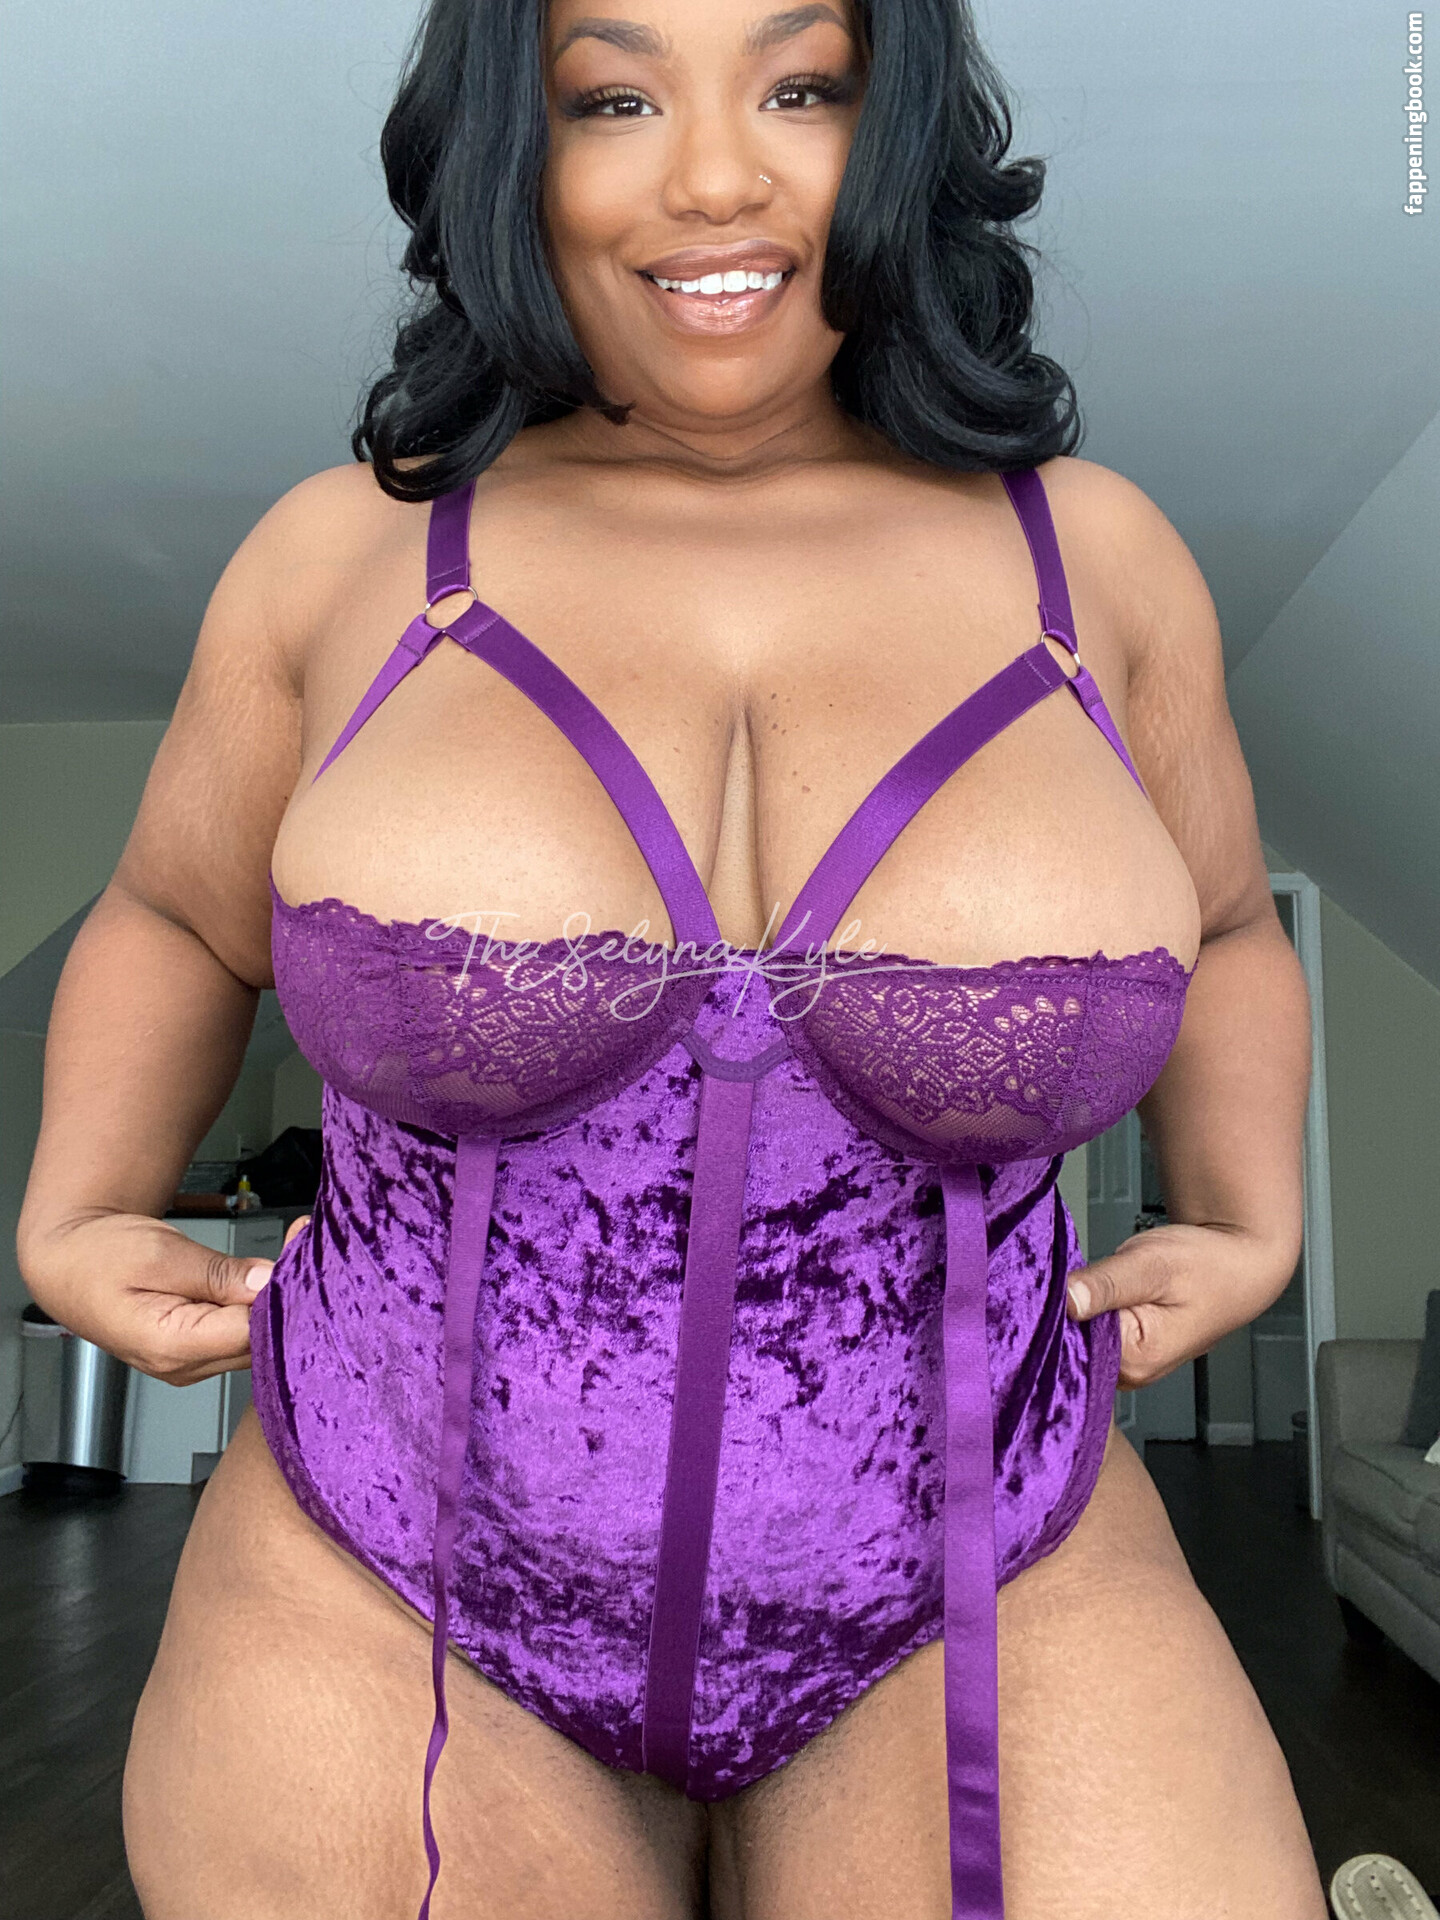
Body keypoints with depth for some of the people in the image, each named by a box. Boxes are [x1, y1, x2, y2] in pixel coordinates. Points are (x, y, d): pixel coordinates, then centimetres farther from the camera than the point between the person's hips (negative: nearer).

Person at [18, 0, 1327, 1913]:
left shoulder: (1093, 555, -2)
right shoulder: (350, 555, -4)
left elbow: (1223, 930, 14)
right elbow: (176, 925, 11)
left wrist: (1252, 1229, 2)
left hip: (983, 1613, 1)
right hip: (397, 1615, 1)